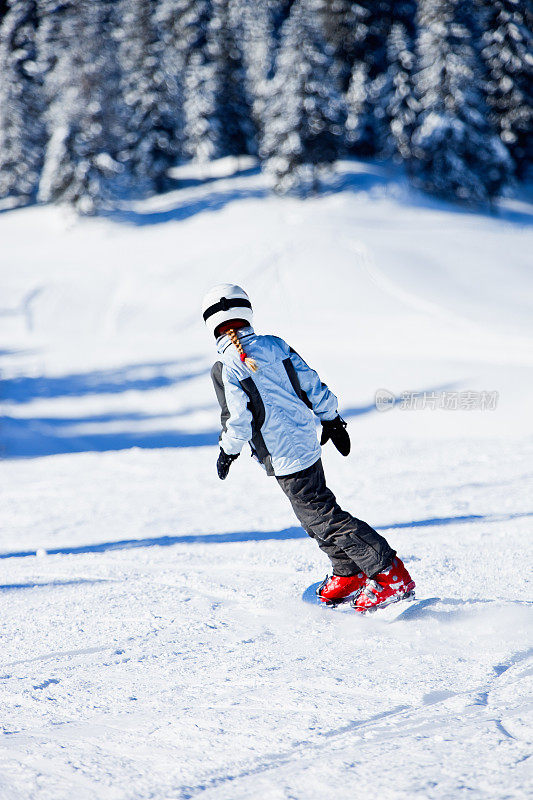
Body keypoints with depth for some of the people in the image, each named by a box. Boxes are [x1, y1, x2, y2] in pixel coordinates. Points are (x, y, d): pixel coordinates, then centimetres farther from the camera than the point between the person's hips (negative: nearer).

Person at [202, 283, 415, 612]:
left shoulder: (224, 369, -14)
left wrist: (228, 451, 4)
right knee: (317, 512, 23)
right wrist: (333, 420, 19)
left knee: (324, 518, -4)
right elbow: (312, 384, 8)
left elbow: (238, 419, -14)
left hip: (284, 459, -8)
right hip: (308, 442, 8)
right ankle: (349, 576, 31)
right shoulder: (276, 346, 4)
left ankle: (391, 575, -7)